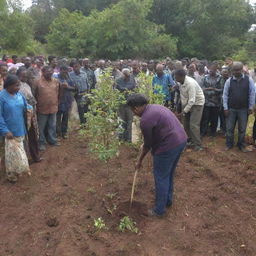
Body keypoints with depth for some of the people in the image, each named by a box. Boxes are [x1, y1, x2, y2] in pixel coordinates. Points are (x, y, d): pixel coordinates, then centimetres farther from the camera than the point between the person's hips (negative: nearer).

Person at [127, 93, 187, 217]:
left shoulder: (145, 120, -17)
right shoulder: (155, 107, 11)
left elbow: (148, 145, -6)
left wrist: (140, 161, 9)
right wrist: (145, 145, 28)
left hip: (168, 146, -9)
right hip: (181, 140, 9)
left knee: (161, 178, 7)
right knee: (169, 174, 24)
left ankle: (159, 210, 20)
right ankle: (168, 200, 41)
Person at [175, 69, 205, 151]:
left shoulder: (190, 83, -30)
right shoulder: (182, 82, -6)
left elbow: (192, 100, -31)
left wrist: (184, 111, -29)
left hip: (197, 103, -8)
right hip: (187, 103, 8)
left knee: (193, 125, -12)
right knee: (186, 123, 11)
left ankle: (198, 145, -2)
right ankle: (191, 140, 27)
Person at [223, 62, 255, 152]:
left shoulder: (249, 80, -5)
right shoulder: (229, 81, -3)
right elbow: (225, 95, -1)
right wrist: (225, 108, -4)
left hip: (244, 109, 0)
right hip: (231, 109, 1)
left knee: (242, 129, 11)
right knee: (229, 128, 9)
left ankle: (241, 145, 27)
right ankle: (229, 144, 25)